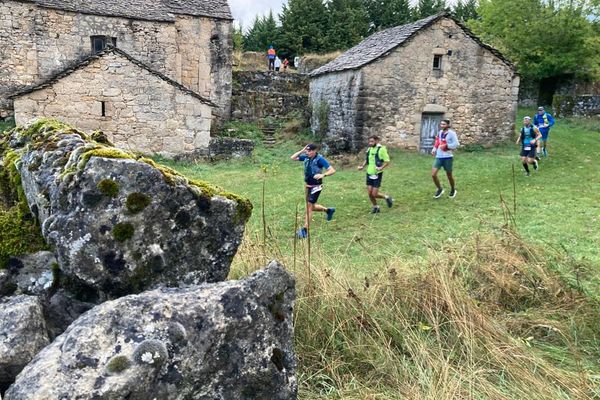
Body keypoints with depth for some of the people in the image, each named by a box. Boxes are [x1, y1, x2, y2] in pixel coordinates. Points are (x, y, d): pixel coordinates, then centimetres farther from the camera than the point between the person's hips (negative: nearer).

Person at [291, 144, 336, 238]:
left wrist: (323, 175, -38)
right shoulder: (306, 157, 1)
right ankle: (328, 210, 44)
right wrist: (302, 150, -6)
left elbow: (332, 170, -20)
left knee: (309, 207, -10)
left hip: (316, 187, -7)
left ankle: (305, 230, -6)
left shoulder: (320, 159, -17)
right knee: (311, 207, 19)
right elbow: (293, 158, 6)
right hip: (307, 185, 7)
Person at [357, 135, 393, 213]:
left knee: (374, 194, -7)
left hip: (377, 174, -6)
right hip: (369, 174, 6)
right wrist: (362, 166, 5)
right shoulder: (369, 149, 7)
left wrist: (381, 168, -29)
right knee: (369, 193, 6)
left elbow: (387, 161, -12)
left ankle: (386, 197, 21)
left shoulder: (381, 149, -13)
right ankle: (375, 207, 27)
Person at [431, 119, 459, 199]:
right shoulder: (440, 133, 8)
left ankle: (453, 190, 35)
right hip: (439, 157, 5)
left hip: (448, 157, -5)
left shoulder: (451, 133, -11)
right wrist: (434, 149, 5)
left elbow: (456, 144, -15)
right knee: (433, 174, -6)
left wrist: (445, 146, -20)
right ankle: (440, 189, 16)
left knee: (449, 175, 10)